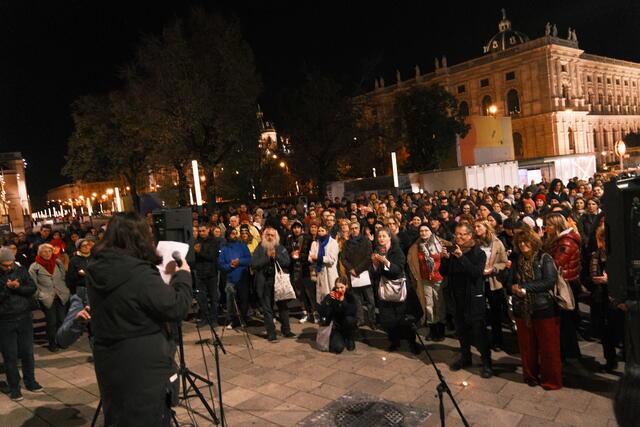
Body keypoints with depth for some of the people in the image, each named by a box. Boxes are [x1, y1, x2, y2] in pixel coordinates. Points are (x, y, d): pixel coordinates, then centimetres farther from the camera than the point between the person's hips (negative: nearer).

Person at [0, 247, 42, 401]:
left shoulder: (20, 270, 0)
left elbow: (32, 288, -2)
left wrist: (18, 287, -19)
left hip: (24, 317, 2)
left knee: (27, 352, 11)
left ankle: (30, 381, 27)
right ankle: (14, 387, 19)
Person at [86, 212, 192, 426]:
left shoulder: (96, 270, -1)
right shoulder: (140, 274, -25)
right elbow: (177, 308, -20)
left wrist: (162, 273, 14)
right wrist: (183, 275, -5)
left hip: (110, 363, 8)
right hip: (143, 365, -7)